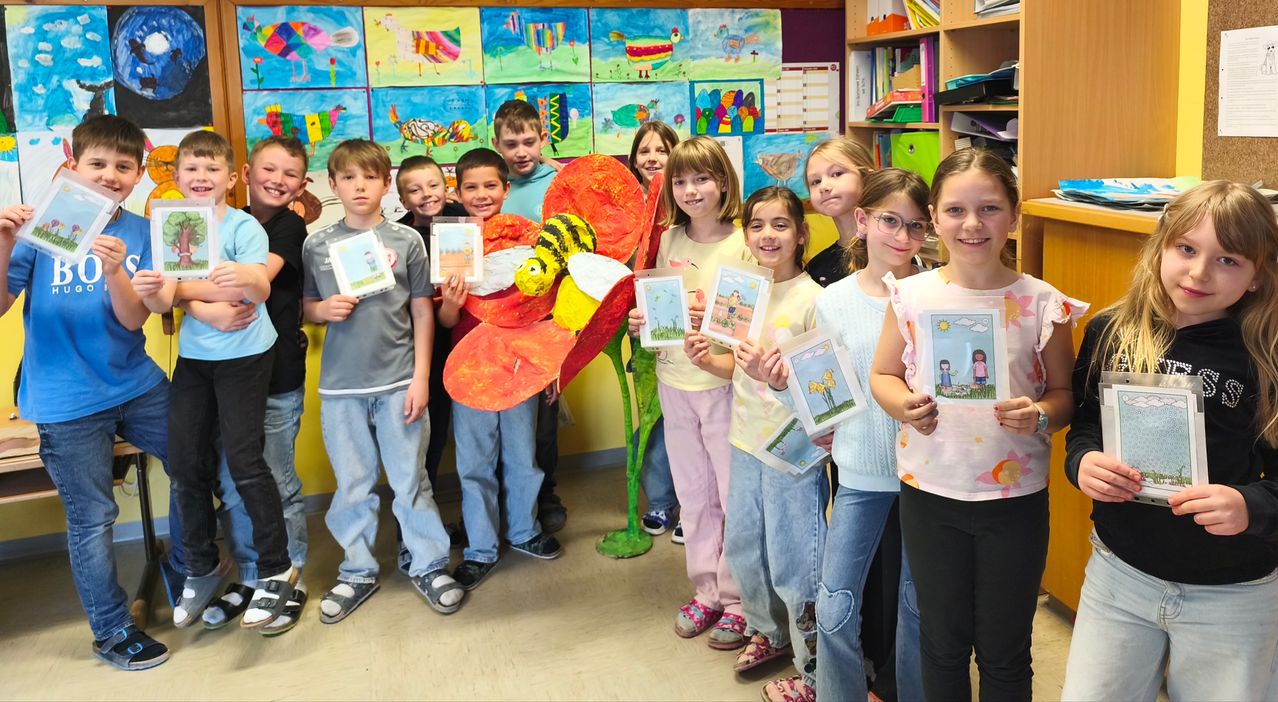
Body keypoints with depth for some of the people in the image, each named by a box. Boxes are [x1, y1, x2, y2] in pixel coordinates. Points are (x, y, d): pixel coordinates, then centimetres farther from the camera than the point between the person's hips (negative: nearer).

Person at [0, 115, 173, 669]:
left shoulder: (142, 233, 0)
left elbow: (134, 320, -9)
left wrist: (114, 271, -28)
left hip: (138, 386, 3)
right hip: (67, 400, -3)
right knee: (91, 518, 6)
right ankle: (112, 632, 24)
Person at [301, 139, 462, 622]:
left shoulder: (406, 241, 0)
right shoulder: (317, 245, 4)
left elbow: (422, 313, 2)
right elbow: (306, 307, 13)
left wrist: (421, 378, -3)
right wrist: (326, 309, -11)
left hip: (398, 381, -1)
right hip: (341, 384, 2)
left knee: (411, 479, 5)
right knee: (352, 484, 11)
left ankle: (429, 565, 19)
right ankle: (358, 572, 25)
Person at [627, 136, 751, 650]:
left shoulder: (743, 243, -9)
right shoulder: (669, 240, 7)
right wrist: (643, 319, -4)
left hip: (724, 384, -5)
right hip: (675, 383, 5)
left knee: (735, 495, 3)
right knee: (694, 496, 14)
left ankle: (737, 599, 18)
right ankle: (706, 592, 28)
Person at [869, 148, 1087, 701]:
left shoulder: (1042, 304, -9)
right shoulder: (911, 296, -5)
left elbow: (1064, 392, 0)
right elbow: (882, 374, 5)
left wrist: (1041, 416, -21)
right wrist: (902, 404, -16)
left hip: (1015, 495, -1)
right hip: (928, 490, 1)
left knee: (1004, 654, 14)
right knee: (941, 641, 18)